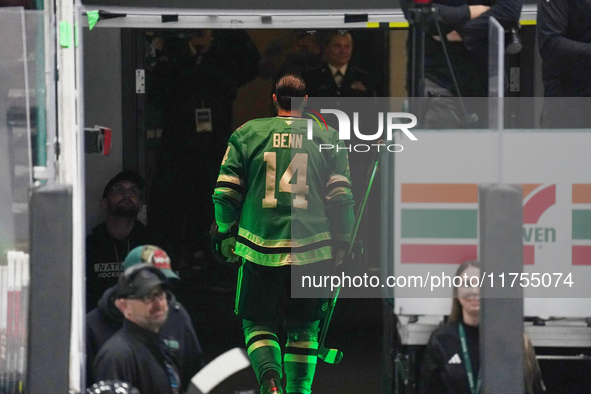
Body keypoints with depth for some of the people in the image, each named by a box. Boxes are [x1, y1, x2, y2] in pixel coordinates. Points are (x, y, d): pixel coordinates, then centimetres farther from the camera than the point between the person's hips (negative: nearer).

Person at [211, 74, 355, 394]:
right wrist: (343, 242, 12)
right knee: (303, 327, 15)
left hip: (260, 247, 0)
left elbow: (226, 191, 5)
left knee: (258, 322, 9)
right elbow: (340, 197, 2)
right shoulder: (327, 138, 4)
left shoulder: (247, 134, 4)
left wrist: (225, 235, 17)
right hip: (311, 249, 0)